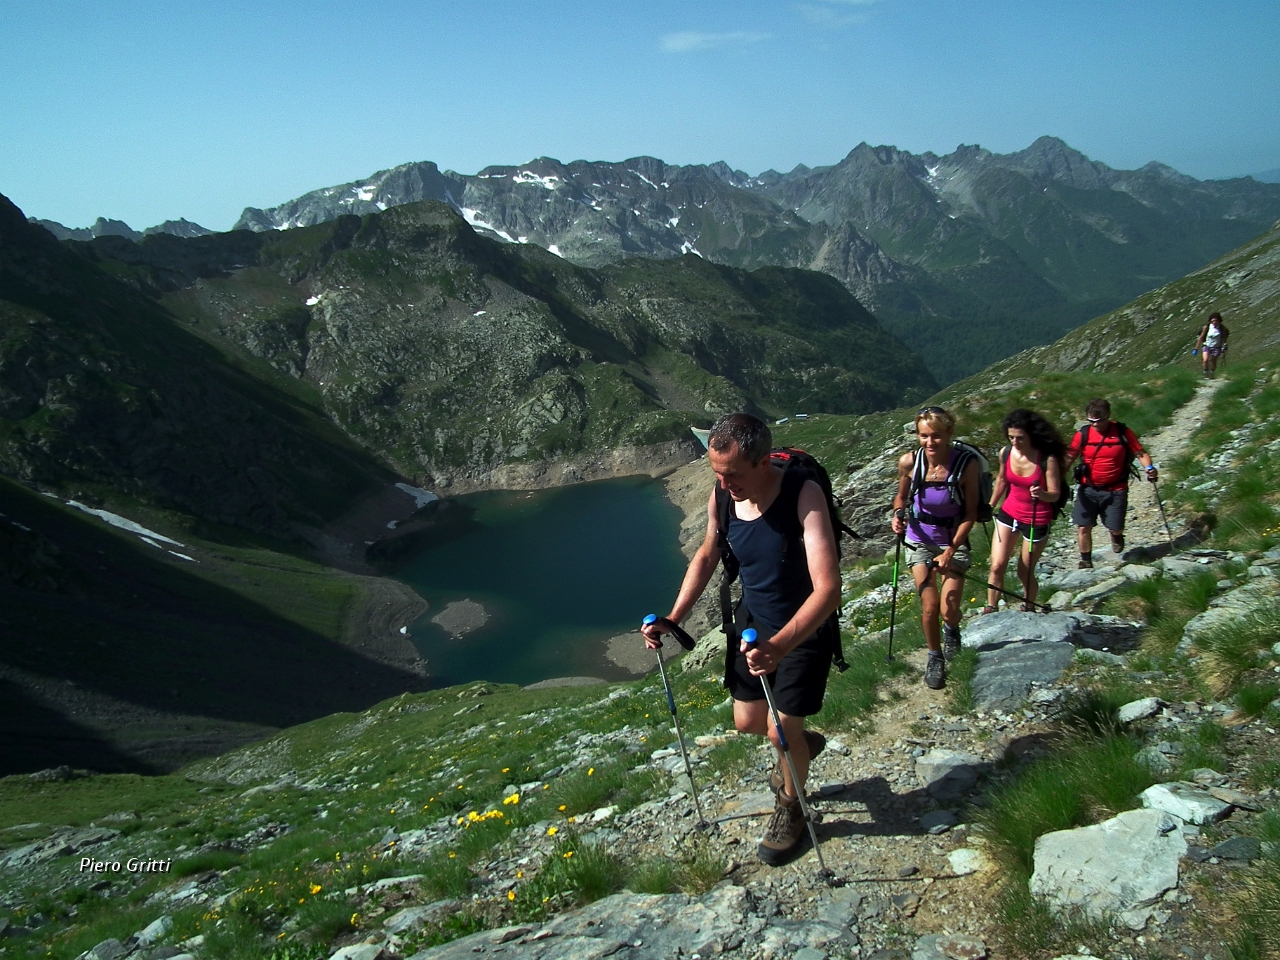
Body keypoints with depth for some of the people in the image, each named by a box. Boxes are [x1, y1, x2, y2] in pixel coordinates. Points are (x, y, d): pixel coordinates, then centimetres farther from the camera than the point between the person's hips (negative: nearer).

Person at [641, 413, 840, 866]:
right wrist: (672, 619, -3)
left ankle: (791, 807, 30)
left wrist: (779, 647, -53)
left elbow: (828, 588, -39)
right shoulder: (721, 498, -15)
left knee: (782, 730, -2)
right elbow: (707, 555, 7)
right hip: (754, 622, 5)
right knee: (748, 722, 12)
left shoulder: (804, 495, -32)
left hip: (804, 627, -5)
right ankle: (802, 743, 47)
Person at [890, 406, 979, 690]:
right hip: (920, 541, 1)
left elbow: (971, 514, -11)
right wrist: (898, 515, -17)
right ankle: (935, 658, 23)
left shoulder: (966, 464, -20)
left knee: (949, 611, -6)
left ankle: (951, 628, 32)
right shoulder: (909, 462, -15)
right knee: (929, 608, -5)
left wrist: (950, 551, -17)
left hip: (953, 541, -1)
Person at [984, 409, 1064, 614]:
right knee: (996, 567, 0)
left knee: (1025, 572, 8)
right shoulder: (1005, 453, -9)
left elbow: (1055, 494, -17)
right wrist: (990, 506, 20)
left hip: (1037, 520, -4)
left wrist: (1042, 494, -40)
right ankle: (990, 610, 16)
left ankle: (1028, 609, 32)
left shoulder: (1048, 460, -23)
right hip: (1008, 514, 4)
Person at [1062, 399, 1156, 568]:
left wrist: (1149, 468, -21)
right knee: (1084, 528, 0)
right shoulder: (1083, 434, -4)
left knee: (1116, 528, 1)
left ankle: (1116, 535, 40)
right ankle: (1086, 562, 18)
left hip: (1115, 491, -1)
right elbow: (1069, 458, -3)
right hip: (1088, 490, 1)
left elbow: (1140, 453, -1)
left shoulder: (1123, 433, -7)